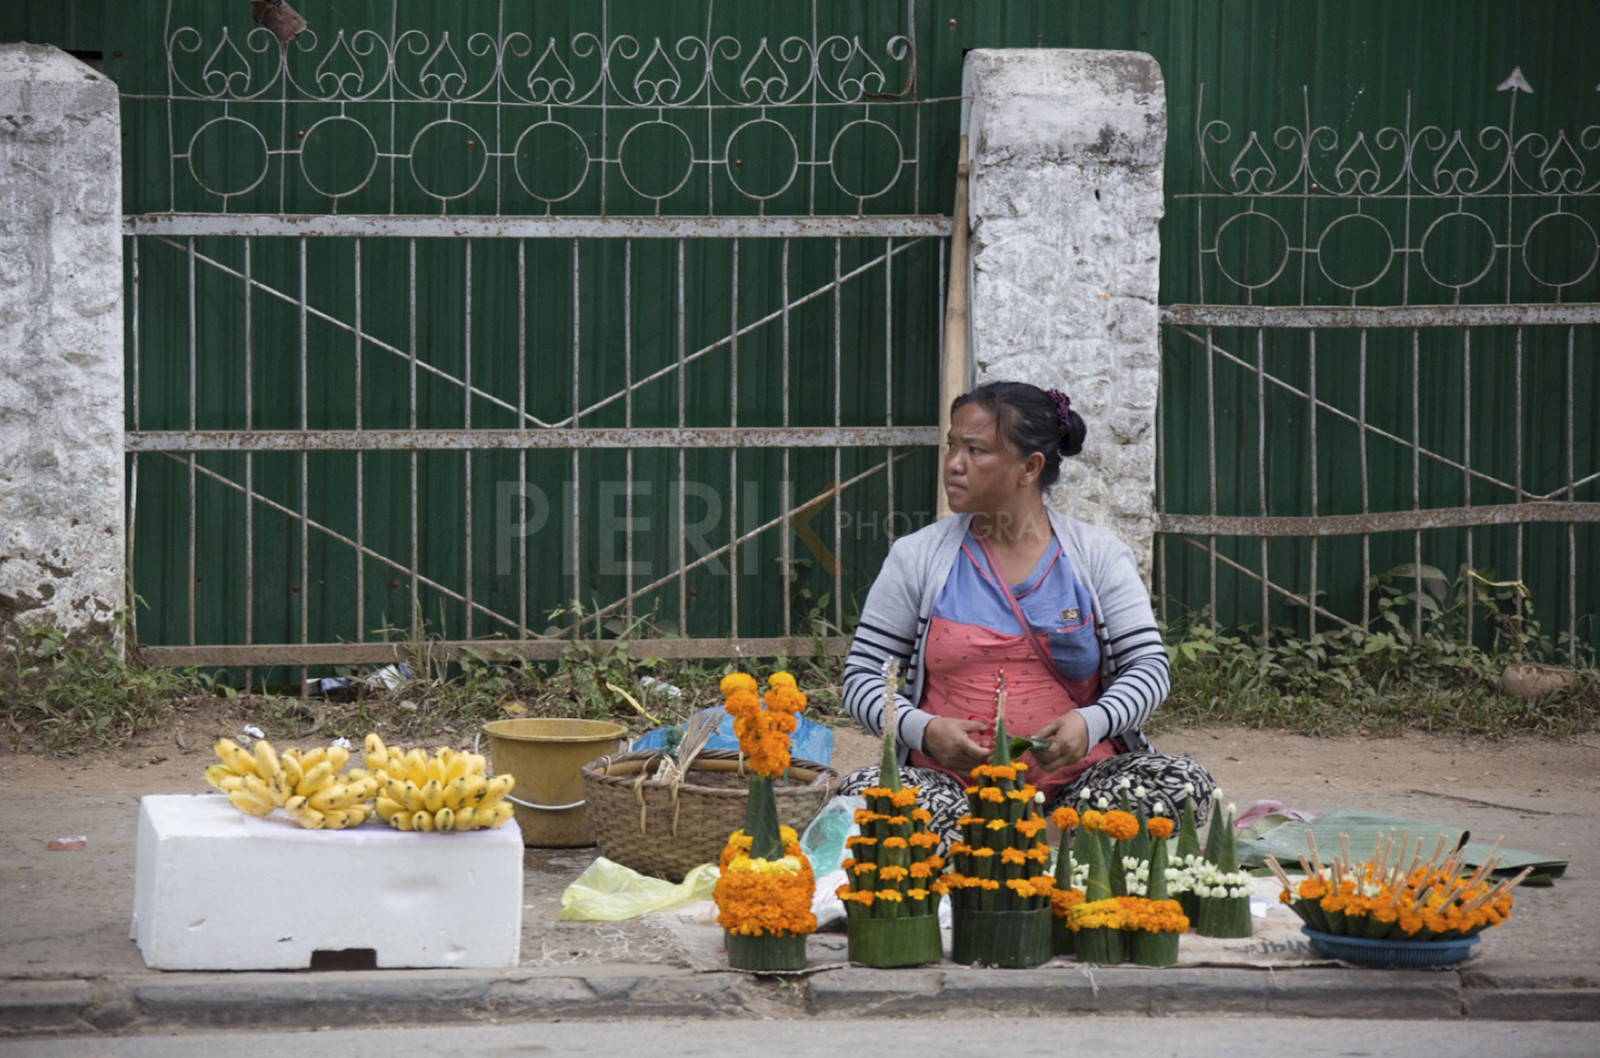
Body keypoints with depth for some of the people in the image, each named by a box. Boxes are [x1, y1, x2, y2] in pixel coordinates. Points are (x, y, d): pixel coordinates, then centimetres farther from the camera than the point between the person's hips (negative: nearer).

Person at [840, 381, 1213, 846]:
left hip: (1074, 781, 1)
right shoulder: (917, 558, 8)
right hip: (951, 782, -1)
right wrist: (923, 730, -15)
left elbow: (1148, 667, 3)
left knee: (1185, 783, -27)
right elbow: (862, 676, 6)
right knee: (861, 790, -31)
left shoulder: (1098, 556, 8)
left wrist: (1092, 722, -18)